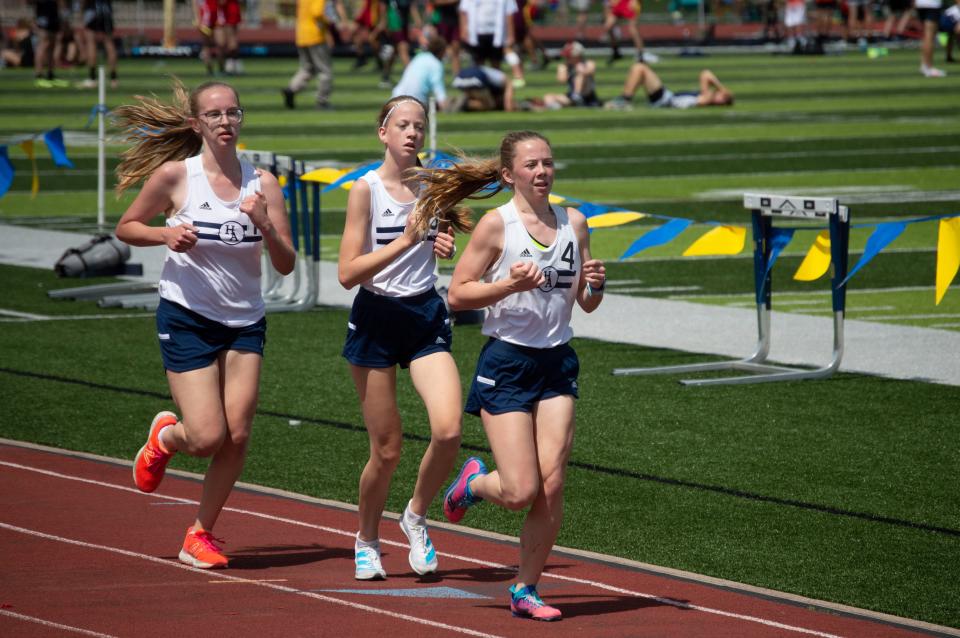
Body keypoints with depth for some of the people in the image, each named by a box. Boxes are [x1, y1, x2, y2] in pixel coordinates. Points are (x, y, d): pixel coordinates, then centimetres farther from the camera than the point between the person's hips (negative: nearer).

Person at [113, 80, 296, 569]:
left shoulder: (262, 184, 0)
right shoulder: (174, 175, -7)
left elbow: (285, 265, -1)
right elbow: (126, 227, 5)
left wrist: (265, 226, -19)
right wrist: (164, 234, -15)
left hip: (245, 322, 3)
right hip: (186, 317, -3)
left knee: (238, 435, -5)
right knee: (207, 438, -11)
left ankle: (200, 535, 12)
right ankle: (164, 437, 26)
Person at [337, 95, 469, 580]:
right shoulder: (366, 189, -9)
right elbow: (347, 273, -15)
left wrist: (447, 241, 0)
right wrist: (406, 241, -23)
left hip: (427, 318, 3)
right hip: (376, 321, -3)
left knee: (448, 431, -17)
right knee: (386, 450, 1)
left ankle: (416, 516, 10)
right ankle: (367, 540, 26)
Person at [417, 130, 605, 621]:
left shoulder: (573, 223, 8)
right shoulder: (496, 224, -7)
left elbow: (586, 304, 16)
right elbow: (457, 295, -8)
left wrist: (593, 284, -6)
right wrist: (511, 284, -21)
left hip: (556, 363, 4)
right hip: (507, 363, -4)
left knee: (551, 485, -5)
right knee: (521, 492, -8)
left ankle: (526, 589, 9)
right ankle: (473, 482, 26)